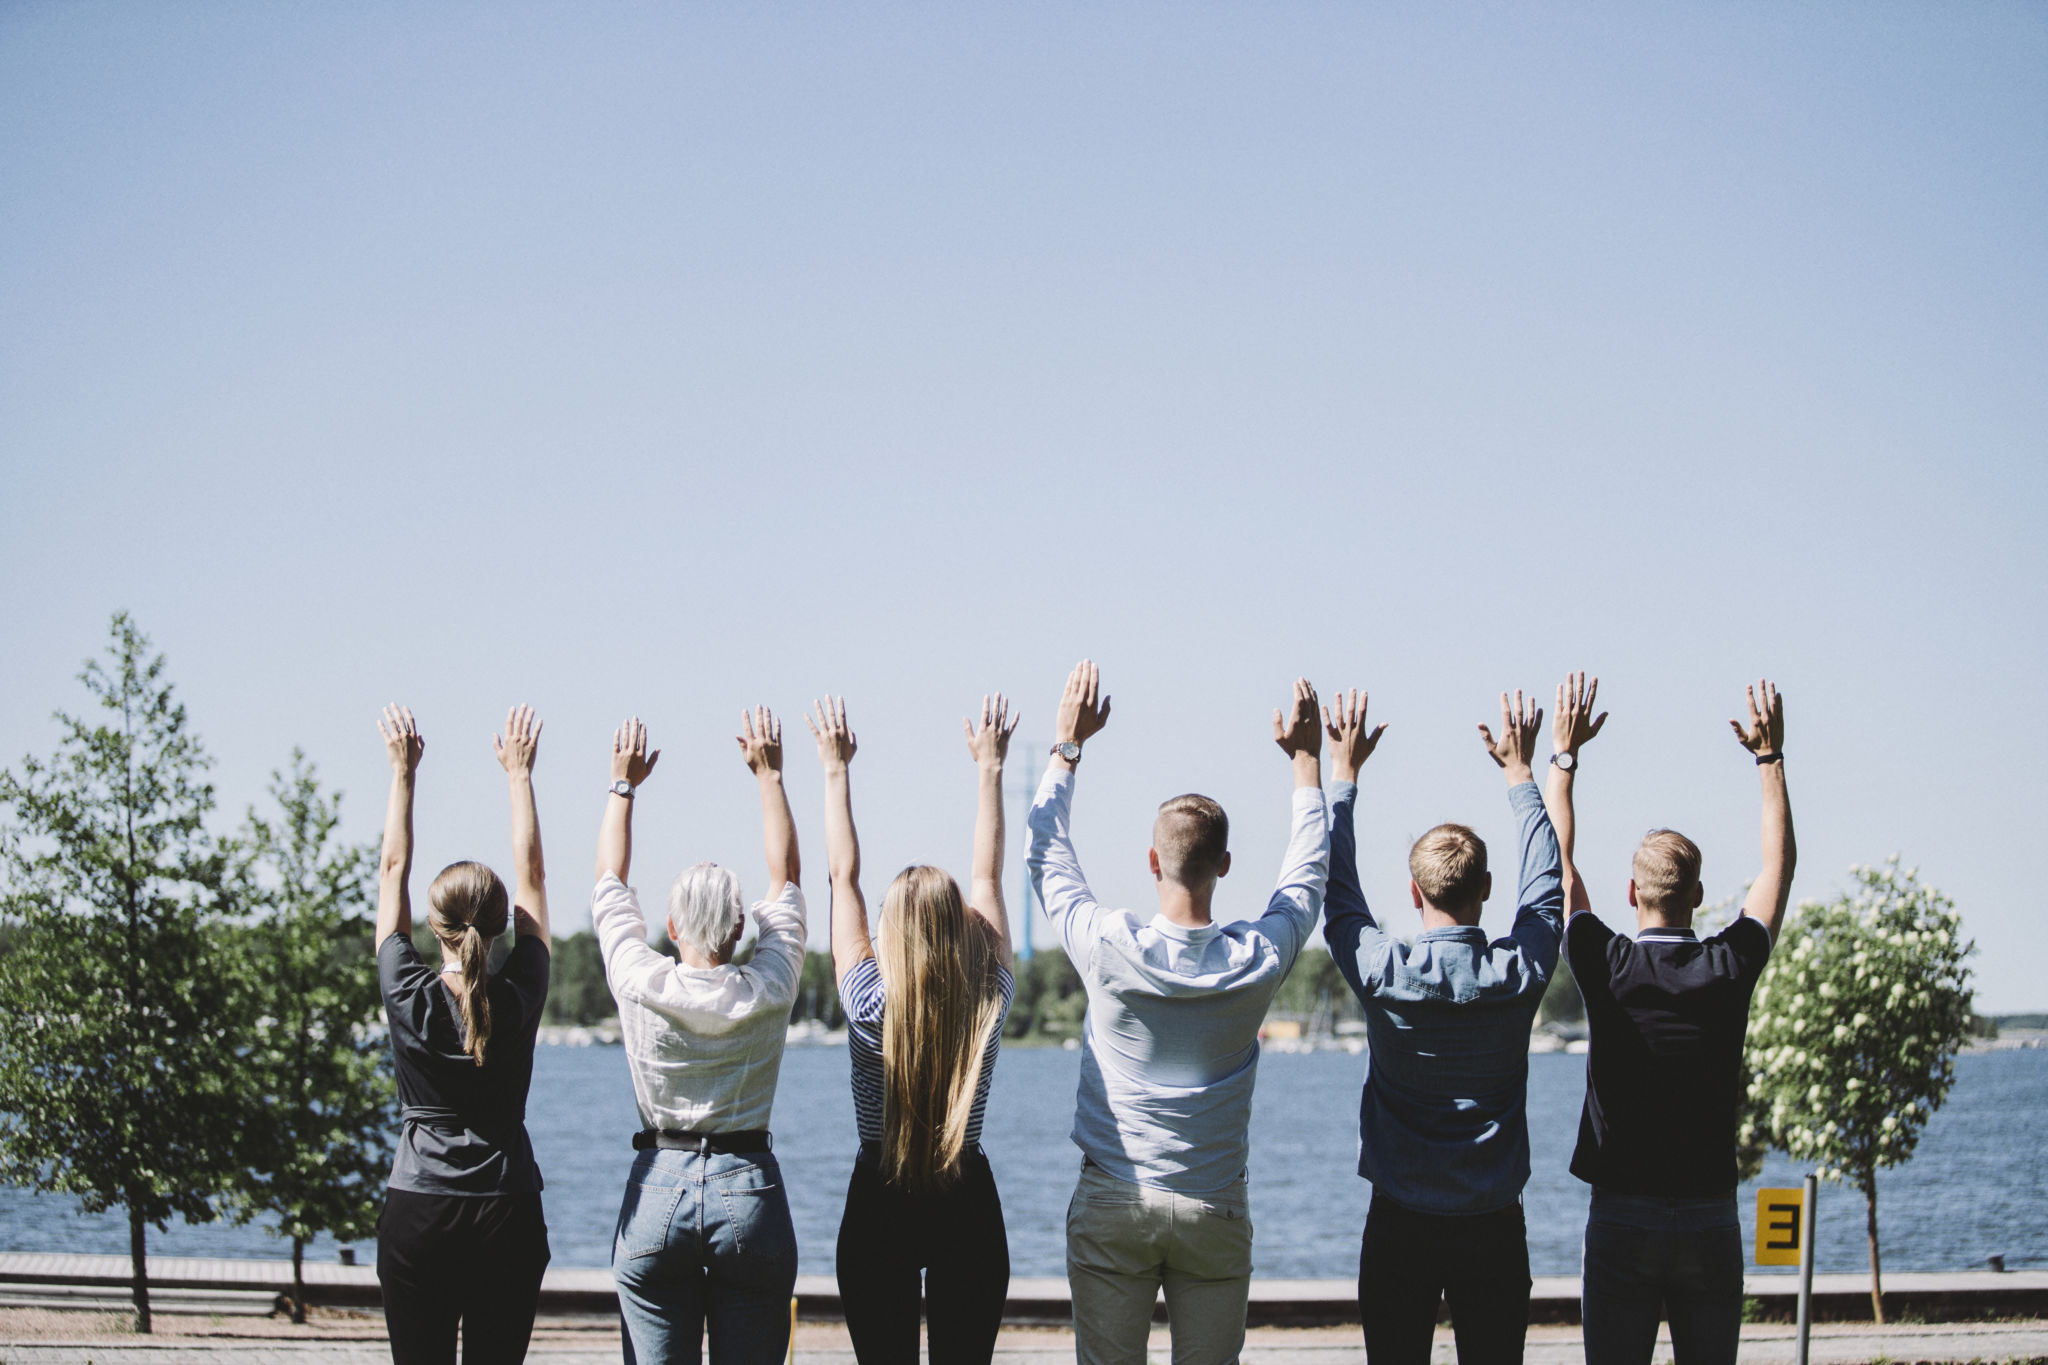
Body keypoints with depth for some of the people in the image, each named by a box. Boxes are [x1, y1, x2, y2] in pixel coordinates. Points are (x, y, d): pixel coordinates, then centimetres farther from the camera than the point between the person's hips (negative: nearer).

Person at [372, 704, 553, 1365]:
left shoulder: (409, 997, -7)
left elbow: (392, 872, 4)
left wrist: (403, 771, 11)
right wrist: (519, 773, 14)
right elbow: (531, 876, 6)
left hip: (416, 1217, 0)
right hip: (508, 1216, 1)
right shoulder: (520, 1000, -5)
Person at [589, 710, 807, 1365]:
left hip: (657, 1192, 0)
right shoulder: (769, 991, -4)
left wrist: (622, 786, 21)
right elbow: (785, 875, 10)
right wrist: (769, 775, 18)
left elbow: (609, 882, 11)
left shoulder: (641, 986, -6)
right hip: (750, 1192, 0)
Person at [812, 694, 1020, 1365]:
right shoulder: (990, 1003, -8)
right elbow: (988, 877, 1)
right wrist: (990, 768, 10)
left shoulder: (869, 1005, -12)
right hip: (969, 1203, 2)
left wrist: (836, 770, 2)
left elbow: (844, 877, -5)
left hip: (879, 1204, -1)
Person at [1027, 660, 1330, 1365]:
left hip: (1111, 1207, -1)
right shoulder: (1259, 959, -7)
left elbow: (1046, 851, 6)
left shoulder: (1110, 949, -11)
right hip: (1215, 1212, 1)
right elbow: (1309, 869, 12)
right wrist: (1307, 758, 22)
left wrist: (1068, 745, 15)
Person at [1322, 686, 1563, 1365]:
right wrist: (1519, 773, 20)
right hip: (1495, 1226, 1)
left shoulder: (1382, 973, -12)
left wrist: (1344, 775, 13)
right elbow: (1545, 883, 9)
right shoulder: (1519, 974, -9)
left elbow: (1337, 886, 4)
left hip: (1400, 1227, -1)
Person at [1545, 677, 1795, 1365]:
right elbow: (1779, 865, 12)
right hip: (1712, 1222, 2)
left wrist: (1565, 753, 12)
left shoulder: (1608, 967, -8)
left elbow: (1558, 861, 5)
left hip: (1622, 1221, -2)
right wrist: (1769, 755, 18)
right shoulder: (1730, 968, -3)